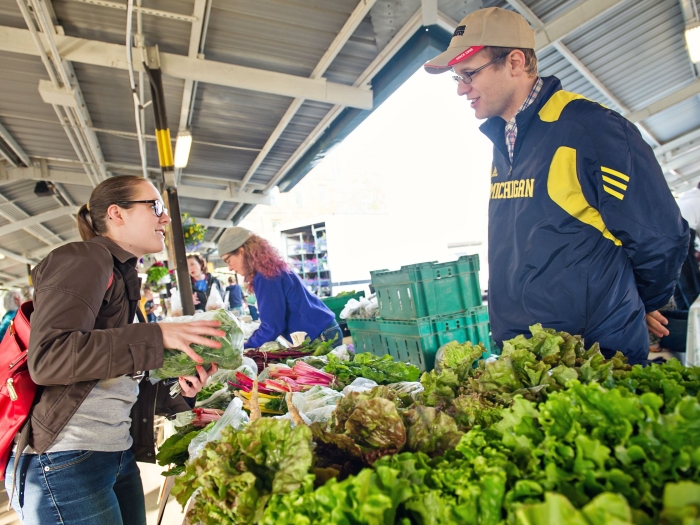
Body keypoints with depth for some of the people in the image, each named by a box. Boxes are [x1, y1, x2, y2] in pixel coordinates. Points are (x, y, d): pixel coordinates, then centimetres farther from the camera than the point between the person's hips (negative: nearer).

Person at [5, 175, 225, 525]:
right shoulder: (83, 260, -10)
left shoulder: (123, 277, 15)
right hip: (65, 463, -9)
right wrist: (157, 336, -24)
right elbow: (47, 357, -24)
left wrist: (177, 392, 0)